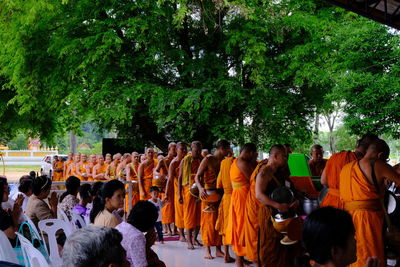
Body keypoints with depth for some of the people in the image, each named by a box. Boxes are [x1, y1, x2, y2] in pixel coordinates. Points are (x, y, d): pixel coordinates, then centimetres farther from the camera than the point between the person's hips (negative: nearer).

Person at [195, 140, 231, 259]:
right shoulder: (208, 160, -7)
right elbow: (197, 176, -9)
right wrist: (200, 188, -26)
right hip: (209, 194, -5)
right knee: (209, 221, -1)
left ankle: (218, 250, 14)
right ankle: (207, 250, 5)